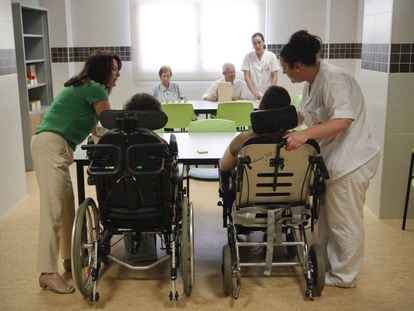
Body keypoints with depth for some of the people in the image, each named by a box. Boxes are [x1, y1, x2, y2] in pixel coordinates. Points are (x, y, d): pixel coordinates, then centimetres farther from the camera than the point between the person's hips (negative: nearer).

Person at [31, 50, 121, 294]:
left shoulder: (88, 87, 24)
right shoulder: (95, 88, -4)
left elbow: (94, 127, 26)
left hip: (57, 146, 10)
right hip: (50, 145, -10)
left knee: (67, 207, 10)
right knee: (54, 209, -15)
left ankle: (69, 259, 19)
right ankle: (48, 272, -16)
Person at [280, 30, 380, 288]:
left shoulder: (333, 79, -22)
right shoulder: (311, 83, 7)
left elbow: (343, 120, -33)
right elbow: (304, 115, 18)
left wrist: (305, 134, -41)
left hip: (350, 160, -9)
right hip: (333, 158, 10)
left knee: (344, 221, 4)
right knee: (325, 215, 20)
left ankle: (343, 275, 20)